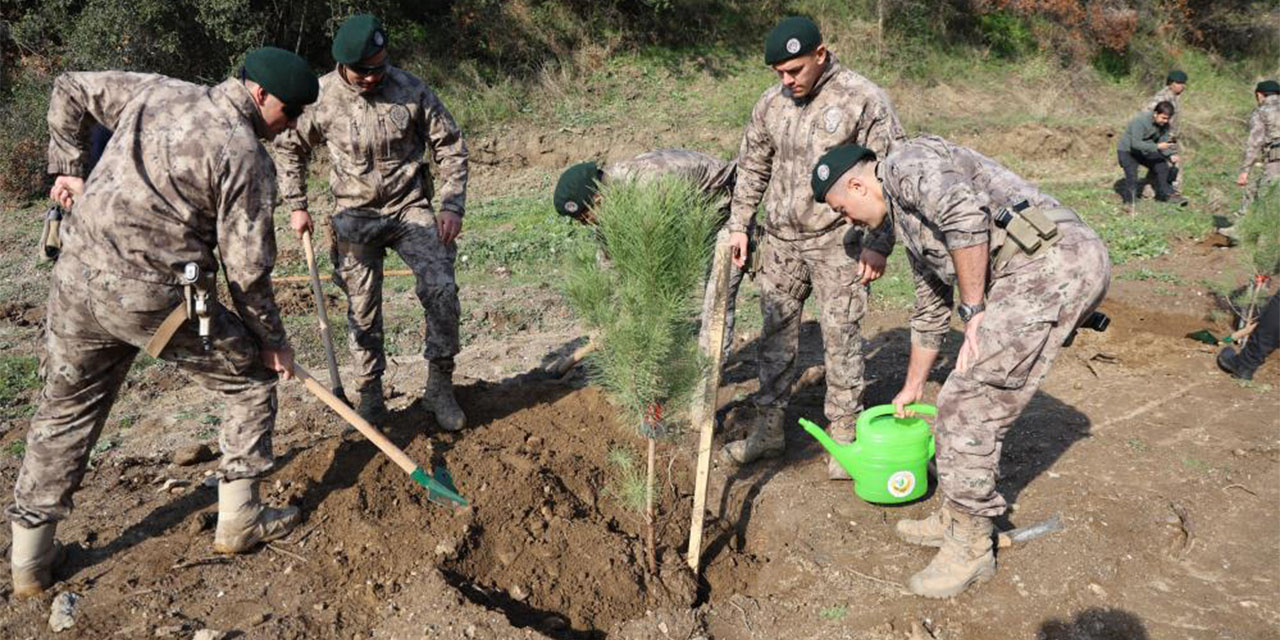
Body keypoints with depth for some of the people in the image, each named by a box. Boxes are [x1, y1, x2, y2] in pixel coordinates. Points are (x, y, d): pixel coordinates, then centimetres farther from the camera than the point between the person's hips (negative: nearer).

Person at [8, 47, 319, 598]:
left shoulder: (156, 92, 10)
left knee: (64, 412, 20)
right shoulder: (246, 157, -10)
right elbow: (247, 268, -9)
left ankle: (29, 559, 29)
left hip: (74, 279, 7)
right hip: (155, 298, -6)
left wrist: (68, 168, 25)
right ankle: (238, 520, 19)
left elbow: (69, 90, 22)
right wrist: (272, 339, 2)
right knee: (250, 381, 13)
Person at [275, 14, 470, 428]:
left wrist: (452, 206, -6)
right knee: (362, 309, 4)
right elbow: (289, 147, 11)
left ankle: (440, 387, 0)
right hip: (355, 216, 1)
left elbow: (451, 146, 1)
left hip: (410, 207, 0)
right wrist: (296, 206, 8)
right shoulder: (321, 96, -7)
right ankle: (370, 395, 21)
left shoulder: (412, 90, -9)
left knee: (441, 289, -17)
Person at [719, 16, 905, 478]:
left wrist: (879, 244, -11)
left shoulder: (863, 99, -10)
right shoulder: (771, 103, 5)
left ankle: (843, 436, 14)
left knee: (841, 337, 0)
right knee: (776, 335, 10)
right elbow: (752, 168, 15)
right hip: (780, 241, 5)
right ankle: (767, 430, 22)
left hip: (837, 242, -5)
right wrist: (738, 225, 11)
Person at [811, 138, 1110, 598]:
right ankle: (957, 519, 30)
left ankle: (970, 548, 6)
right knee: (979, 399, 16)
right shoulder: (907, 222, 29)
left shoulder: (907, 164, -1)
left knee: (967, 402, -7)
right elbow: (931, 311, 38)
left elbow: (966, 211, -22)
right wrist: (912, 387, 47)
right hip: (1039, 278, 10)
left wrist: (974, 309, -14)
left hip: (1053, 263, -10)